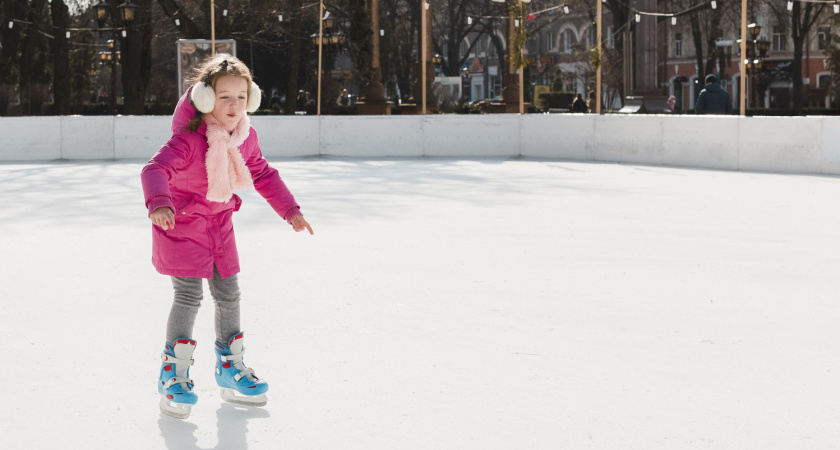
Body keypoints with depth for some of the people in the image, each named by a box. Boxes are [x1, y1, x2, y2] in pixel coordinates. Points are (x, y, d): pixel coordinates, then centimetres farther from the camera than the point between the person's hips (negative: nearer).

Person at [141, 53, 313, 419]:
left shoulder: (245, 137, -5)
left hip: (219, 223, 6)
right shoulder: (188, 139, -27)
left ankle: (230, 366, 25)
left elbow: (262, 174, 11)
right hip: (181, 223, -6)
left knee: (228, 294, 9)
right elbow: (155, 169, -40)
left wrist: (289, 210, 10)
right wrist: (159, 204, -59)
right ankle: (173, 375, -1)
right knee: (189, 296, -13)